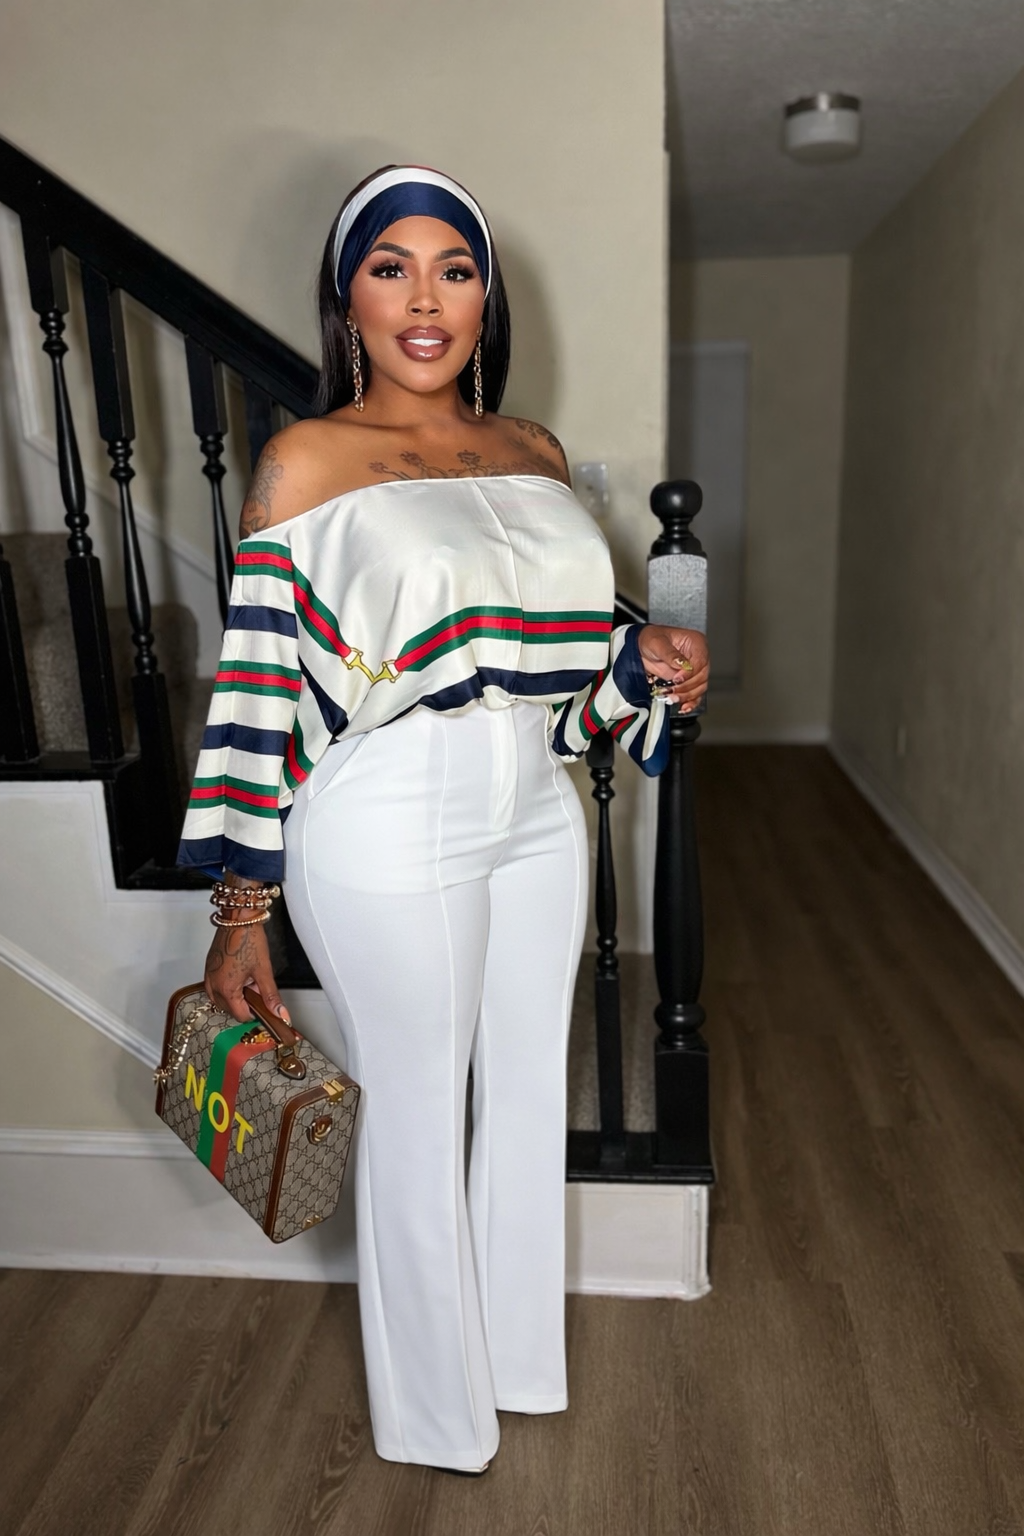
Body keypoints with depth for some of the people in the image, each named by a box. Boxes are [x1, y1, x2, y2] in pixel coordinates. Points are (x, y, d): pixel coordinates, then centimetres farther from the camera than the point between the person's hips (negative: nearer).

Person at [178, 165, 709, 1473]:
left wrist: (648, 659, -5)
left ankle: (523, 1353, 45)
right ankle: (436, 1406, 38)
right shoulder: (307, 460, -6)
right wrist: (241, 915, -9)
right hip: (389, 839, -5)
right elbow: (261, 688, -9)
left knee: (527, 1092, 19)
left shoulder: (536, 453, 9)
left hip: (537, 819, 6)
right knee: (416, 1116, 11)